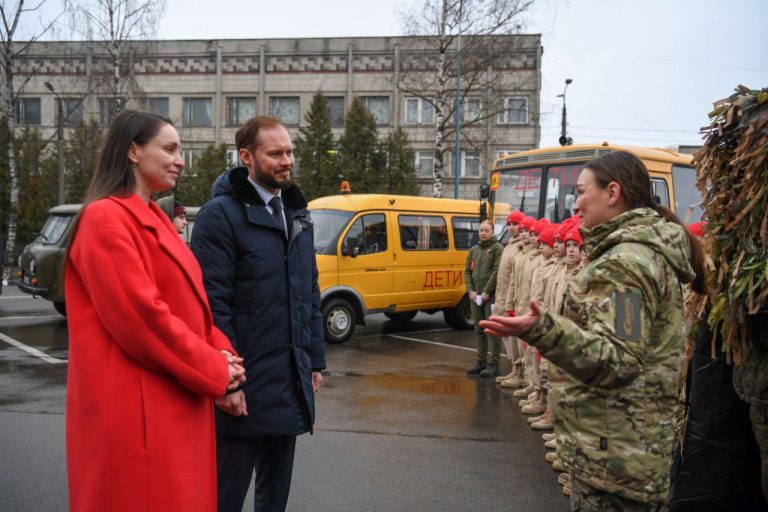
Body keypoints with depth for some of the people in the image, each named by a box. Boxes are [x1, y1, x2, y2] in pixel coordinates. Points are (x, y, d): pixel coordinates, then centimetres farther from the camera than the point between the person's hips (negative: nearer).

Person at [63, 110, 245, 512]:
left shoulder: (153, 219, 16)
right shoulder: (106, 218, -14)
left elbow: (188, 304, 16)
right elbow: (139, 315, -21)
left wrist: (221, 354, 0)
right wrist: (212, 369, -13)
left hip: (175, 403, 9)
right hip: (136, 407, -9)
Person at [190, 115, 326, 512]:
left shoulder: (297, 214, 13)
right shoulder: (220, 214, -11)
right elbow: (213, 304, -17)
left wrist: (315, 360, 12)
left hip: (290, 382, 7)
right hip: (245, 384, -7)